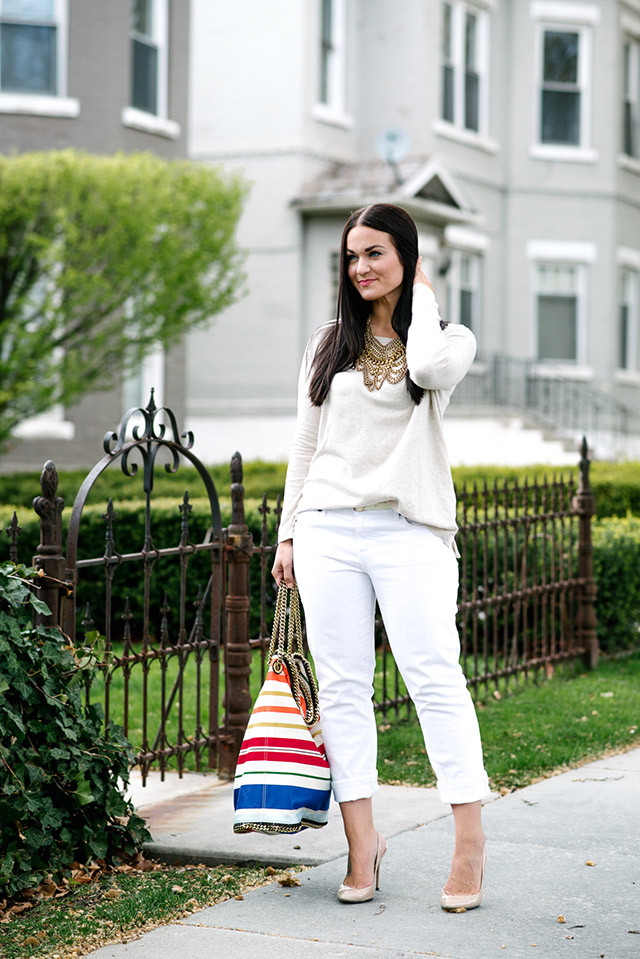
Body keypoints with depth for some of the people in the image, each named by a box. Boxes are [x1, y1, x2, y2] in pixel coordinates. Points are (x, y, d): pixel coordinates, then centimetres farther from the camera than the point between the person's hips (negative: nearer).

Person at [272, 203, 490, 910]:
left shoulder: (449, 338, 6)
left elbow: (431, 366, -20)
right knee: (341, 685, 1)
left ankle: (470, 844, -5)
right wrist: (288, 533, 13)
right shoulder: (327, 346, 16)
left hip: (409, 529, -3)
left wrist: (420, 294, -3)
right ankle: (362, 840, 7)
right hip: (328, 529, 3)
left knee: (435, 678, -9)